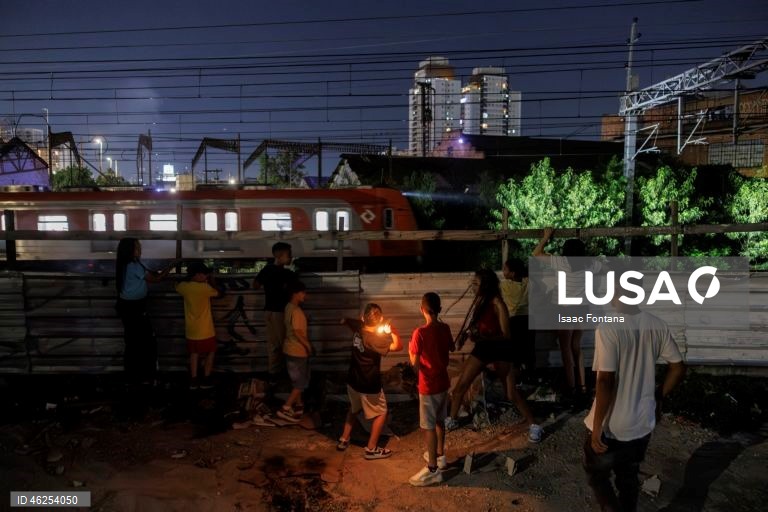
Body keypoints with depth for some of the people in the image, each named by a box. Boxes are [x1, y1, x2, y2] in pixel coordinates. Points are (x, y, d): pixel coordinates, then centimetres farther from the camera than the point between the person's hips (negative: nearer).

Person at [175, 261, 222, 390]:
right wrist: (212, 280, 9)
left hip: (191, 330, 5)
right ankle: (206, 380, 13)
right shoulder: (205, 287, -19)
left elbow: (178, 287, 22)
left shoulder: (184, 287, -4)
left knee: (194, 353, 17)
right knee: (210, 352, 13)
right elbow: (218, 293, -1)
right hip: (205, 330, -4)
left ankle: (193, 380, 17)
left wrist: (189, 277, 23)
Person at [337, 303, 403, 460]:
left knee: (353, 409, 30)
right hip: (369, 386, -7)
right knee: (381, 413, 14)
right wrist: (392, 331, -15)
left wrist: (362, 321, 13)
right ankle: (371, 449, 18)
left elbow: (345, 321, 12)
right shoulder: (375, 339, -28)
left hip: (353, 381, 7)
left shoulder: (358, 327, -8)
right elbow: (398, 346, -28)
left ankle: (343, 440, 37)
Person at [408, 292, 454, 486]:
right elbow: (452, 347, 16)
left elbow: (414, 362, -19)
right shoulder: (445, 328, -2)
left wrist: (410, 349, -1)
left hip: (428, 387, -7)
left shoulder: (420, 333, -23)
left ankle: (433, 470, 8)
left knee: (429, 427, 2)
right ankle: (440, 455, 38)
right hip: (443, 383, 7)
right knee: (439, 421, 22)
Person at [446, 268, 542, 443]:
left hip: (500, 350, -6)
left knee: (511, 392, -1)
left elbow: (506, 335, -19)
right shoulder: (479, 300, 0)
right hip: (482, 348, 7)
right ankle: (451, 420, 25)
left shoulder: (497, 303, -20)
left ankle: (533, 426, 16)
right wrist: (464, 336, -5)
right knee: (460, 384, 8)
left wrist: (482, 336, -28)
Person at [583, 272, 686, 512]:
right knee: (628, 478, 24)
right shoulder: (658, 326, -5)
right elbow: (678, 368, 4)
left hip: (611, 427, -5)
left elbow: (605, 381, -25)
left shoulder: (608, 328, -23)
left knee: (596, 475, 18)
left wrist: (597, 427, -15)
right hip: (643, 423, 5)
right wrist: (658, 397, 18)